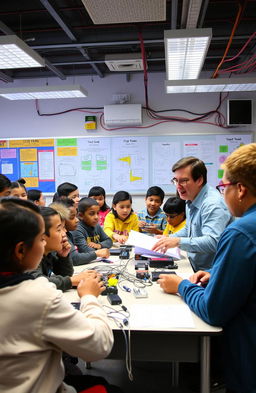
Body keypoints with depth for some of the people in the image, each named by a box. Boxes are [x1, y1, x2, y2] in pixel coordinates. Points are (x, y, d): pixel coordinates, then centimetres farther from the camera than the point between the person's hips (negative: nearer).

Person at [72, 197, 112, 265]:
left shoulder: (97, 226, 10)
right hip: (85, 262, -8)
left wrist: (99, 245, -3)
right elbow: (85, 250, -24)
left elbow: (109, 241, 16)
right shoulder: (77, 230, -14)